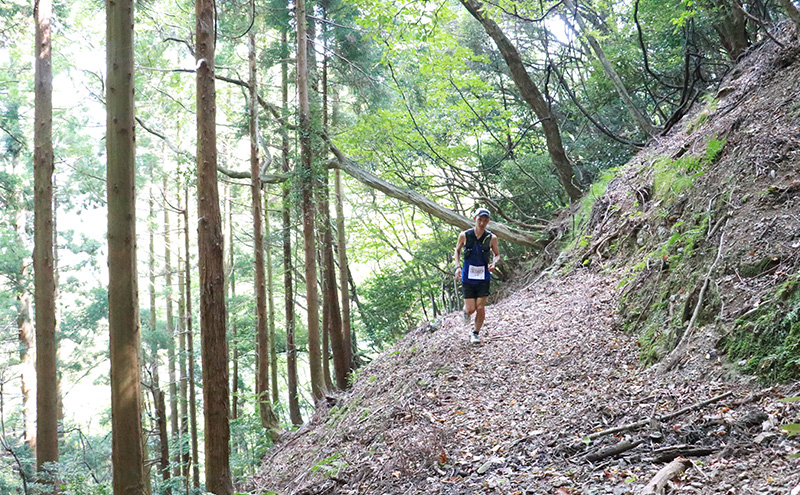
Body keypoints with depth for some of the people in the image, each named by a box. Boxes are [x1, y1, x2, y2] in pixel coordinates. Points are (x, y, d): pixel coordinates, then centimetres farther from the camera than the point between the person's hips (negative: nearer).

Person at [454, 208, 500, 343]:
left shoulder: (491, 238, -4)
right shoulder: (464, 235, -6)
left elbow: (497, 254, 10)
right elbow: (457, 250, 11)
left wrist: (494, 263, -11)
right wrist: (458, 267, -1)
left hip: (483, 277, 1)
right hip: (468, 276, -1)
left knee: (480, 308, -1)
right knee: (471, 309, -2)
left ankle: (476, 333, 20)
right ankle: (466, 311, 35)